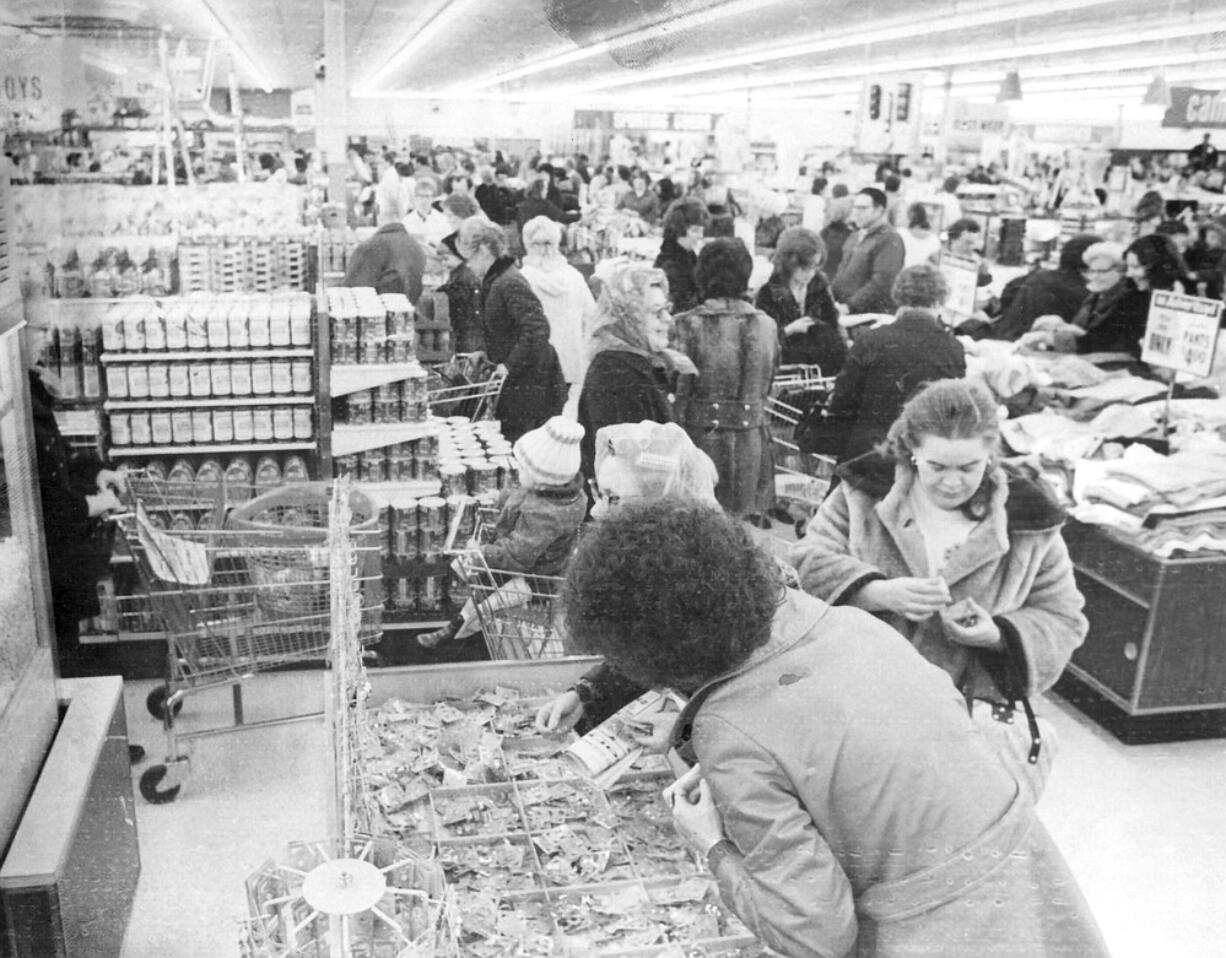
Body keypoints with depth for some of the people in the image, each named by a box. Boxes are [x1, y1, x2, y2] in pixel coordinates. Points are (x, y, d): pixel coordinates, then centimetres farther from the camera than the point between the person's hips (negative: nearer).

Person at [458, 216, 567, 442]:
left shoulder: (509, 284, -19)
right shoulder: (494, 282, 13)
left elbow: (538, 329, -29)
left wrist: (509, 366, -25)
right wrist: (487, 356, 17)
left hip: (532, 386, -10)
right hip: (517, 384, 10)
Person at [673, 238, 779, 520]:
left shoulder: (689, 325, -10)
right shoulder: (765, 325, 1)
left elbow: (679, 389, -8)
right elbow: (766, 387, 10)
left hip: (702, 435, -3)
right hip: (751, 435, 3)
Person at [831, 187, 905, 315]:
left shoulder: (889, 240, -10)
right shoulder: (856, 237, 18)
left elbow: (882, 282, -19)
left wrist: (849, 306, -21)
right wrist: (833, 300, 7)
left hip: (873, 314, -7)